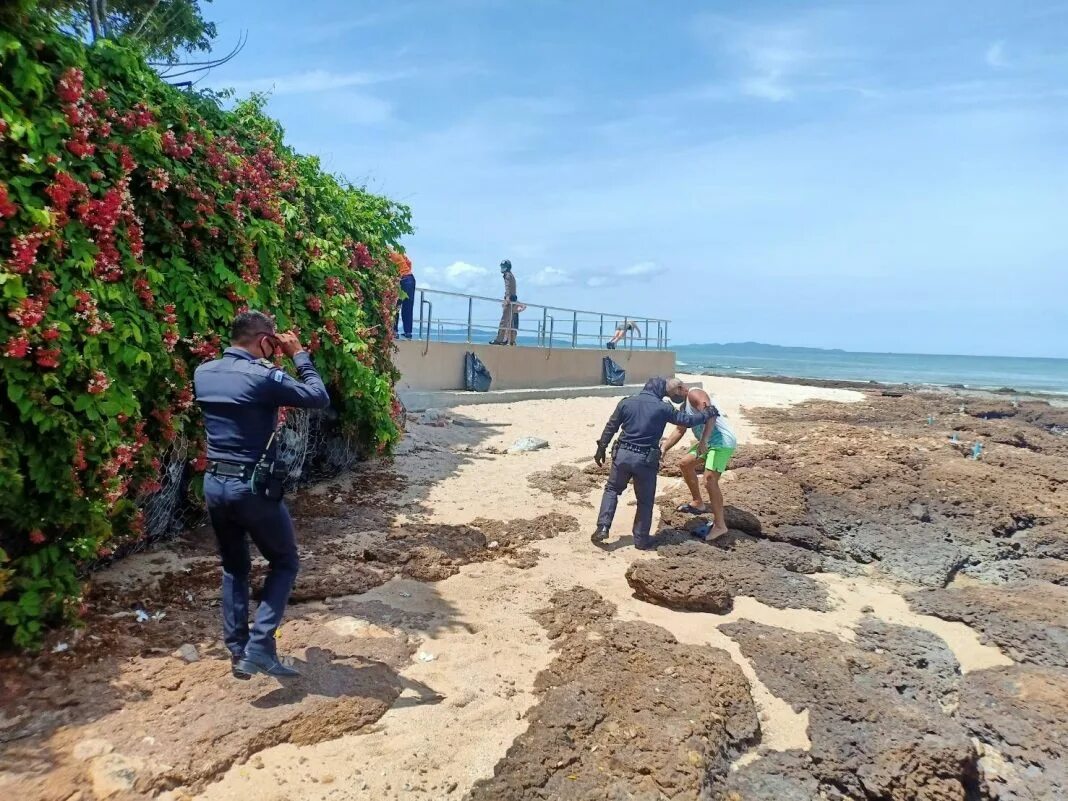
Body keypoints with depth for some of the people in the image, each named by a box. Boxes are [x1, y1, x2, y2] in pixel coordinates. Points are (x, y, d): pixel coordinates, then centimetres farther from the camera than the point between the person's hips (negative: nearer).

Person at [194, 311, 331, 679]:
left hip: (214, 484, 7)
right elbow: (320, 398, -10)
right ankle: (259, 647, 3)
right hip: (253, 487, -7)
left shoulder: (203, 373, 4)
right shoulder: (263, 377, -18)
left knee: (234, 568, 22)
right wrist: (299, 355, -3)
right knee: (285, 563, 12)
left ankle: (237, 650, 26)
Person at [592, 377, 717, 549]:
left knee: (612, 489, 19)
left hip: (622, 454, 2)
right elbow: (688, 420, 3)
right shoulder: (663, 408, -4)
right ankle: (641, 540, 18)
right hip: (646, 459, -2)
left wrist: (602, 448, 18)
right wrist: (708, 413, 19)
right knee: (645, 500, 12)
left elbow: (611, 427, 8)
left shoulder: (626, 402, 3)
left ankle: (603, 527, 5)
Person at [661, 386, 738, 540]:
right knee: (685, 464, 20)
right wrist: (663, 449, 14)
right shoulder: (684, 406, 16)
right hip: (708, 442, 11)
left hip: (722, 442, -10)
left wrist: (703, 441, -39)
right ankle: (698, 504, 31)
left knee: (710, 481, -16)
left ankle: (720, 525, -7)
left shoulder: (695, 395, -15)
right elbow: (679, 431, 22)